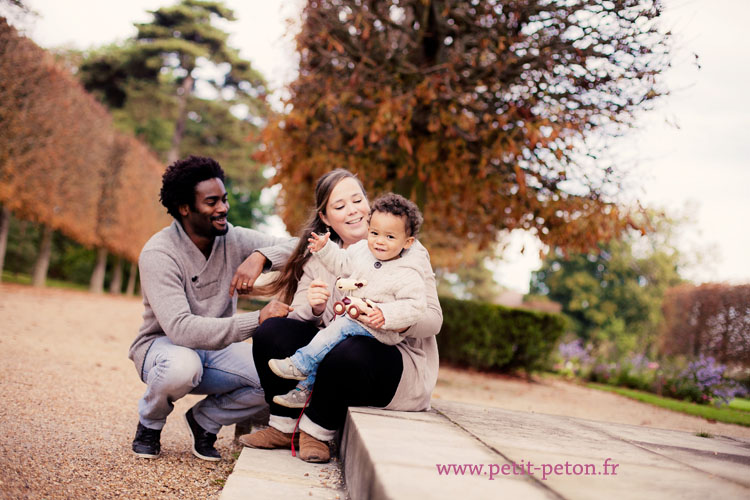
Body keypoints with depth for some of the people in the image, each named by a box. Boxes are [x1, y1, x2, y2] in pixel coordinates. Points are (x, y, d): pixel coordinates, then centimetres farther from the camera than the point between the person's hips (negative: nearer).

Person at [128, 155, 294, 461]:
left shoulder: (233, 239, -7)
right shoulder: (158, 254, -23)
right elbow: (180, 328, -35)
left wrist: (259, 256, -31)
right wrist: (257, 320, -41)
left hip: (216, 350, 4)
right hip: (162, 345, -4)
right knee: (182, 366, -41)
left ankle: (204, 419, 6)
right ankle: (150, 421, -3)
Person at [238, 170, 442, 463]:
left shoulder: (406, 251, -4)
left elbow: (432, 318, -12)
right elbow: (298, 315, 0)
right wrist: (314, 308, -25)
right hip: (336, 348, 5)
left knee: (347, 353, -37)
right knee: (270, 331, -15)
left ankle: (317, 431, -9)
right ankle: (284, 427, -1)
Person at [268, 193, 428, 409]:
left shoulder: (409, 275, -15)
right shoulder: (362, 250, 5)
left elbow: (414, 306, -19)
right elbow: (341, 263, 22)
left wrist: (386, 315, -30)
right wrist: (325, 248, 9)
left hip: (376, 329, -7)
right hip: (350, 319, 7)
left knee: (341, 327, -26)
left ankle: (300, 364, -18)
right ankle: (304, 389, 10)